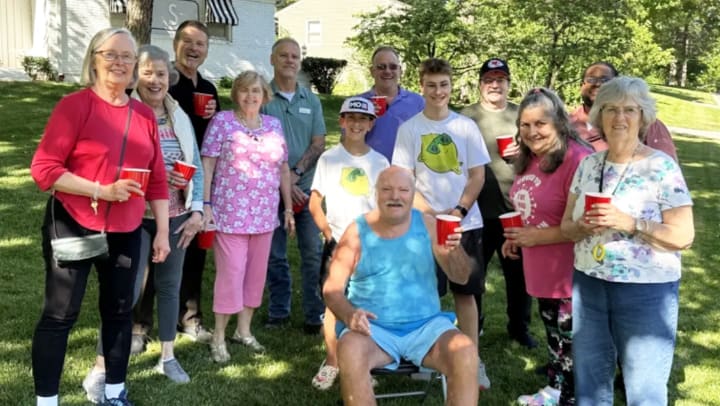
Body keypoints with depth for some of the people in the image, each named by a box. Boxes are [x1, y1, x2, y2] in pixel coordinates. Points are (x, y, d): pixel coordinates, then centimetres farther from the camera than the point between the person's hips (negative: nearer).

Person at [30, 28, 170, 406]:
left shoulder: (144, 114, 5)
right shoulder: (74, 105, -10)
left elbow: (157, 180, 8)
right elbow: (43, 168, -15)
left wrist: (162, 231, 7)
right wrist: (102, 190, -23)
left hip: (126, 232, 5)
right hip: (73, 226, -5)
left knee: (119, 311, 14)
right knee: (60, 315, 4)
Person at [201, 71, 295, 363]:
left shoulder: (274, 125, 9)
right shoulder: (222, 121, -3)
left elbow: (283, 169, 13)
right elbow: (207, 165, -5)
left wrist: (288, 208, 11)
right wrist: (205, 204, -13)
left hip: (264, 214, 5)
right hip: (230, 213, -5)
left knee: (256, 273, 11)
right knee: (231, 274, -4)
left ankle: (244, 330, 26)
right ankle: (219, 337, 9)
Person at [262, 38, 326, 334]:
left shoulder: (311, 101, 10)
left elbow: (318, 144, 4)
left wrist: (295, 173, -10)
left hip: (306, 187, 2)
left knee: (313, 253, 1)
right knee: (275, 255, 7)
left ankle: (316, 315, 10)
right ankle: (278, 312, 20)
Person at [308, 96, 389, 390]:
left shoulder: (380, 162, 4)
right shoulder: (328, 158, 0)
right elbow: (314, 204, 2)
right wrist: (329, 235, -4)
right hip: (337, 244, -1)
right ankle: (331, 362, 15)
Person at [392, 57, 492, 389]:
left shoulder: (466, 126, 4)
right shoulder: (409, 129, 0)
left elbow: (478, 176, 3)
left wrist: (459, 211, -11)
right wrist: (430, 213, -13)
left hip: (466, 222, 1)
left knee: (466, 292, 6)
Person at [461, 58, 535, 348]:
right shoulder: (466, 117, 2)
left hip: (515, 208, 2)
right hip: (478, 209, -1)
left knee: (518, 271, 10)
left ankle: (519, 327, 27)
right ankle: (472, 326, 27)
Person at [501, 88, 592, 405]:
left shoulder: (577, 159, -23)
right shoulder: (530, 158, 7)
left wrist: (538, 236, -22)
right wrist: (517, 236, 8)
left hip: (569, 273, -9)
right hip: (541, 270, 9)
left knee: (571, 342, 4)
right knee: (553, 333, 23)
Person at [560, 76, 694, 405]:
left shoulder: (662, 167, -10)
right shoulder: (588, 164, 4)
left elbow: (683, 236, -13)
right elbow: (566, 225, 8)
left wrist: (629, 223, -25)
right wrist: (583, 227, -14)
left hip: (646, 291, -4)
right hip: (588, 286, 5)